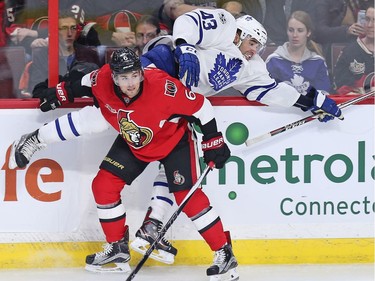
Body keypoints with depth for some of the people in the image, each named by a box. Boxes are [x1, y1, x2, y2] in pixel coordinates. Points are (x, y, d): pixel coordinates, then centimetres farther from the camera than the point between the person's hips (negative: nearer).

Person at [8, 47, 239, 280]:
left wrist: (214, 142, -23)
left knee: (187, 196, -16)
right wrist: (62, 92, 12)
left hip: (174, 139, -5)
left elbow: (201, 107, -27)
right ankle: (117, 248, 16)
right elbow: (87, 81, 1)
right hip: (132, 141, 5)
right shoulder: (103, 81, -25)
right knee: (103, 185, -1)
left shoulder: (163, 87, -38)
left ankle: (225, 254, -7)